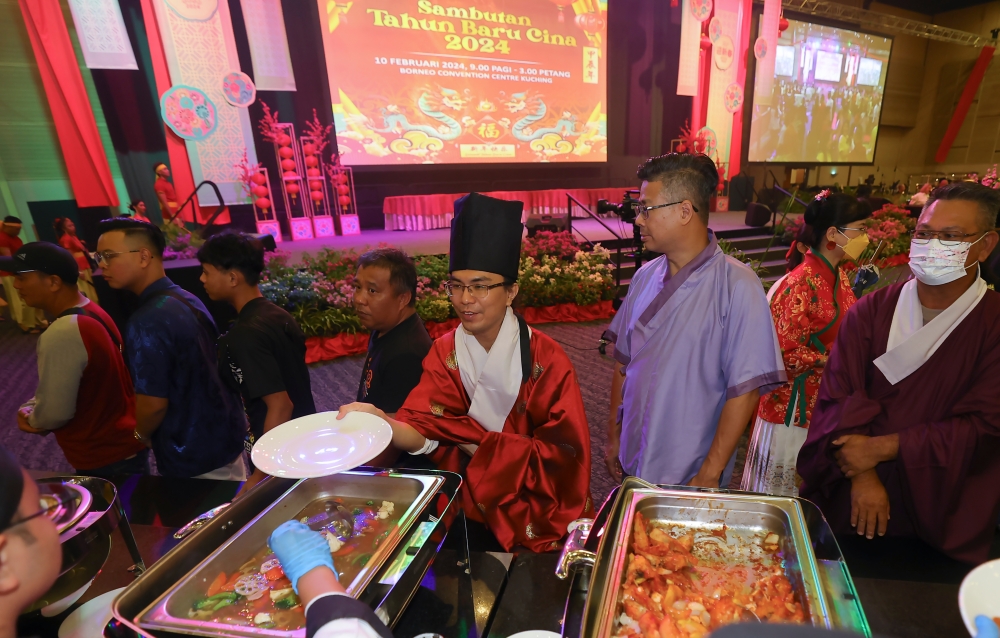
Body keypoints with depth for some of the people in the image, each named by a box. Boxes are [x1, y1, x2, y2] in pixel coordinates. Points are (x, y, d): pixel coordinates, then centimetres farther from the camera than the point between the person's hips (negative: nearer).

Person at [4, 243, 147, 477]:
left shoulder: (61, 334, -28)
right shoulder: (91, 311, 1)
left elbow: (54, 413, -20)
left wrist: (31, 418, 0)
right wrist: (32, 408, 2)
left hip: (105, 460, -9)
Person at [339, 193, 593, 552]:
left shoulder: (545, 359, -16)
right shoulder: (444, 353, -6)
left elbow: (565, 452, -16)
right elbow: (422, 431, -16)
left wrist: (480, 445, -19)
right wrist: (380, 421, -37)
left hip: (537, 504, -2)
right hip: (471, 502, 3)